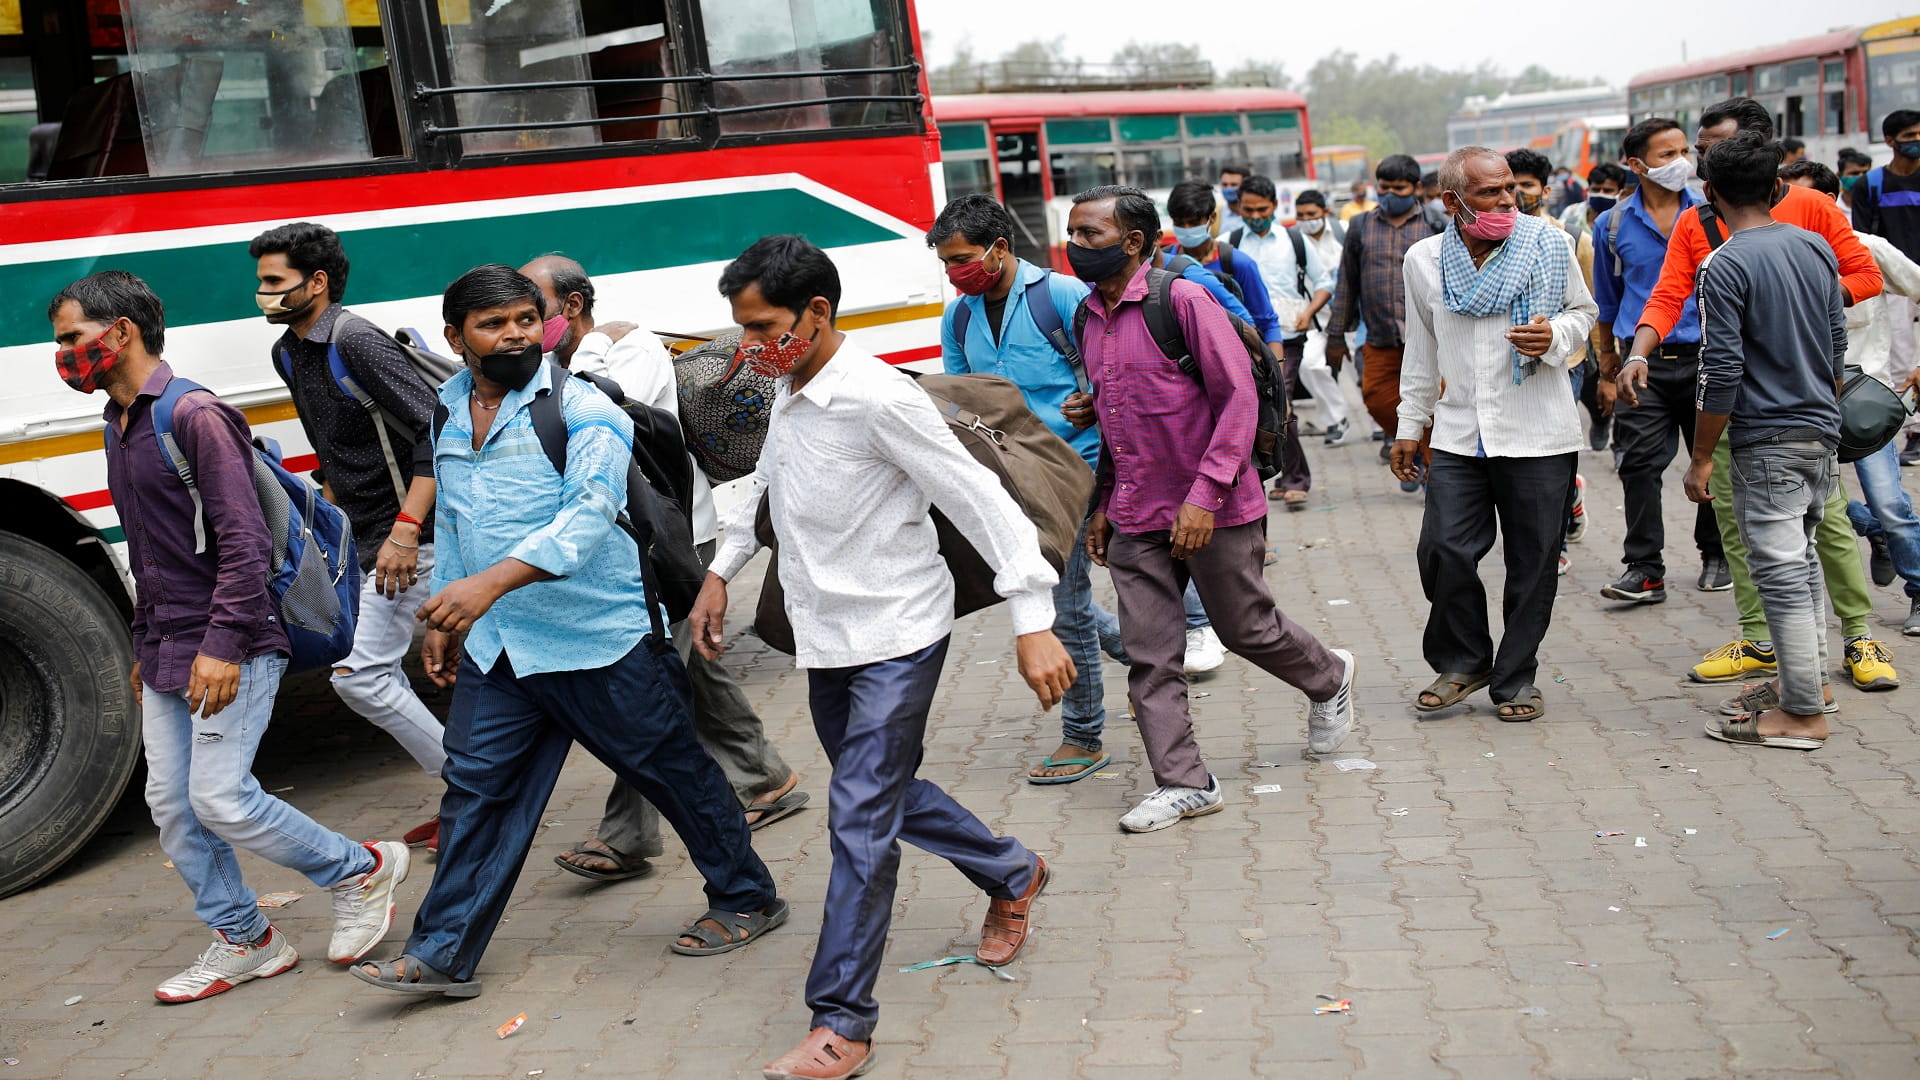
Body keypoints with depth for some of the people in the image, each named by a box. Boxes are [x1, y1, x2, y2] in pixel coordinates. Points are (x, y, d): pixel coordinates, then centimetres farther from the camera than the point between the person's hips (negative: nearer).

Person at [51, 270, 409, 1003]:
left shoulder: (194, 415, -14)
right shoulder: (118, 426, 14)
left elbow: (244, 542, -19)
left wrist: (221, 645, -24)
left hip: (228, 651, -9)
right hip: (165, 655, 9)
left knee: (221, 799, -11)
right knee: (170, 803, 8)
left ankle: (361, 872, 10)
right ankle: (243, 941, 21)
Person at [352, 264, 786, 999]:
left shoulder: (581, 410, -13)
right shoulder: (448, 414, 10)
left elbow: (588, 513, -27)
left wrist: (490, 582, -38)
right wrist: (443, 620, 23)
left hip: (600, 638, -6)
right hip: (496, 647, 6)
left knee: (674, 771, 6)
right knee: (476, 791, 7)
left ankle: (746, 899, 25)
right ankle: (442, 954, 17)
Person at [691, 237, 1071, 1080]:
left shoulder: (877, 399, -22)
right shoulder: (788, 392, 4)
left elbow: (980, 502, -22)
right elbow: (764, 487, 24)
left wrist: (1032, 623, -26)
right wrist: (721, 572, 23)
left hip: (895, 638, -9)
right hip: (826, 639, 9)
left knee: (860, 821, -8)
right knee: (886, 797, 20)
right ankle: (1012, 876, 43)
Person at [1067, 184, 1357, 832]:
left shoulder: (1181, 300, -14)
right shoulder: (1088, 320, 8)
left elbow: (1239, 398, -15)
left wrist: (1205, 493, -22)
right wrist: (1103, 504, 15)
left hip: (1213, 510, -6)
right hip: (1137, 519, 6)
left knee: (1246, 627, 9)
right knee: (1148, 655, 2)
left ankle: (1330, 680, 39)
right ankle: (1183, 784, 11)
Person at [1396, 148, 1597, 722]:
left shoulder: (1549, 245, -2)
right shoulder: (1424, 259, 5)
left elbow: (1582, 311, 12)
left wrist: (1554, 339, -11)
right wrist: (1409, 426, 17)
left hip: (1538, 435, -1)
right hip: (1458, 434, 2)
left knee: (1532, 561, 4)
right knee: (1444, 552, -5)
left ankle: (1516, 678, 20)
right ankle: (1462, 663, 19)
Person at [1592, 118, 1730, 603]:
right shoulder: (1613, 226, 4)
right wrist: (1609, 353, 24)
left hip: (1704, 356, 0)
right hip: (1643, 362, 0)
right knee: (1639, 464, -6)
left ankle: (1716, 556, 26)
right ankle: (1645, 569, -2)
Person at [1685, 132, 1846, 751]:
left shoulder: (1724, 268, -14)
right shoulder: (1816, 247, 8)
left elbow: (1721, 373, -17)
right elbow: (1838, 344, 16)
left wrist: (1702, 457, -10)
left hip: (1768, 442, -8)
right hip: (1822, 432, 8)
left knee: (1782, 573, -3)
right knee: (1801, 559, 20)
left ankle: (1803, 716, 1)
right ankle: (1810, 679, 31)